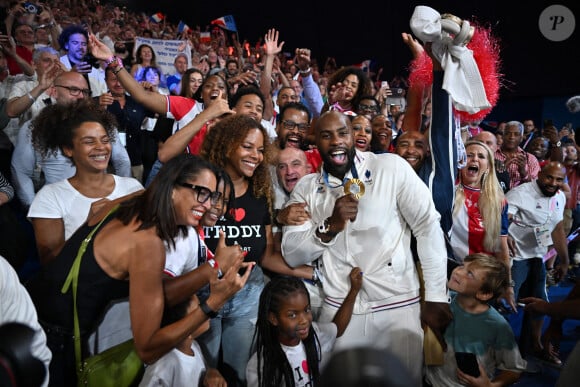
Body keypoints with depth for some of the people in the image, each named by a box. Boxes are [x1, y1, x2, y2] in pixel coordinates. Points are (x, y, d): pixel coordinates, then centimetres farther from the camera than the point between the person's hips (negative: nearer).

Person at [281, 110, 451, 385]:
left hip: (398, 306, -2)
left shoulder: (392, 167, -8)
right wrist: (330, 227, -20)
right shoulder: (305, 189, 2)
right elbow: (291, 255, -3)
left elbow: (428, 227, -7)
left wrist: (436, 298, -7)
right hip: (339, 309, 2)